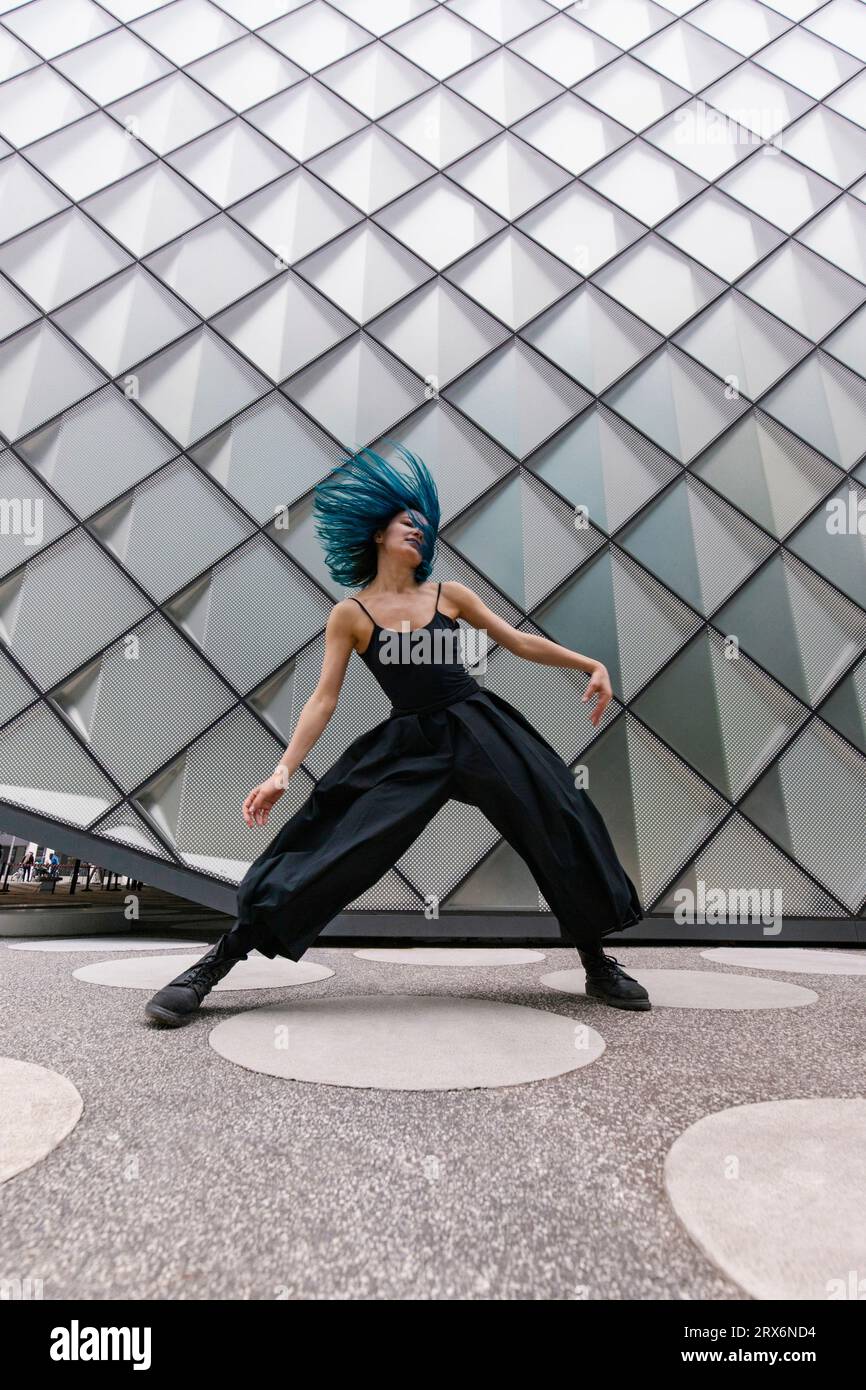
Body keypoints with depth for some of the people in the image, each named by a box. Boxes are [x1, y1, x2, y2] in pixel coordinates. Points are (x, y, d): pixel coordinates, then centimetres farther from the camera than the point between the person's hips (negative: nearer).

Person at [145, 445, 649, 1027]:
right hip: (407, 747, -2)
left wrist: (591, 664, 8)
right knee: (333, 850, -10)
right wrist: (282, 771, -11)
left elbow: (520, 641, 12)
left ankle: (599, 965, 22)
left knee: (562, 827, -1)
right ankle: (213, 966, 3)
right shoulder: (351, 614, 1)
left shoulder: (449, 593, 7)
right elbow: (324, 699, -2)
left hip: (480, 730, 3)